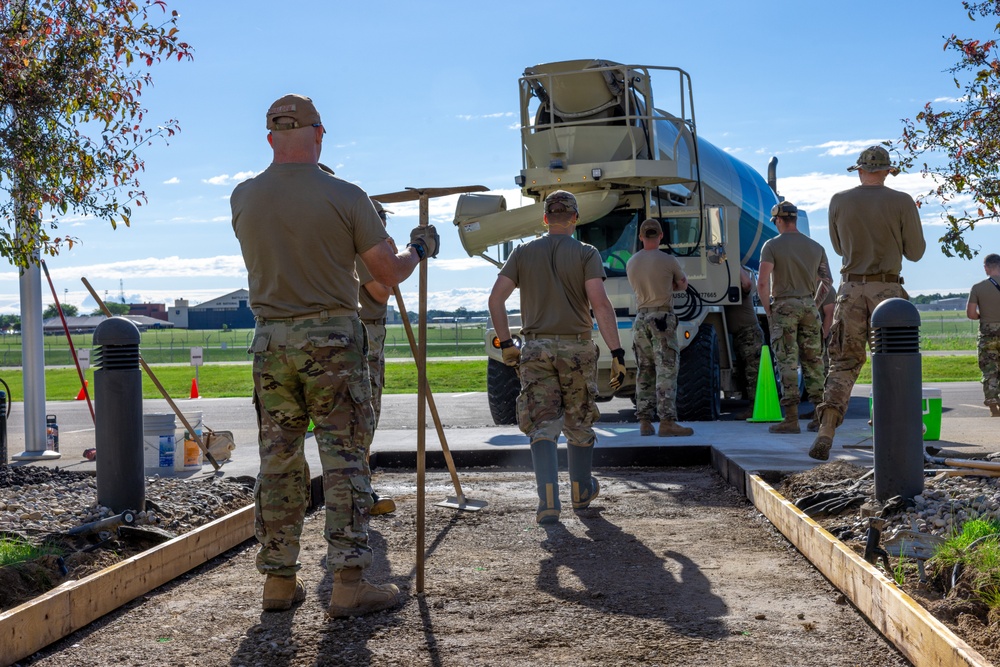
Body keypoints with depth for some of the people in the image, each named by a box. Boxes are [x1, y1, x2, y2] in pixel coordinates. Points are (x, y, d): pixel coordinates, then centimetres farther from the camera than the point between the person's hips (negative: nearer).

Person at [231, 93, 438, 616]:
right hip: (332, 339, -4)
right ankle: (348, 583, 0)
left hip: (270, 341, 4)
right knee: (345, 460, 1)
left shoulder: (243, 198, 3)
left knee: (277, 462, 11)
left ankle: (279, 580, 17)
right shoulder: (344, 196, -8)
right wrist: (419, 248, 19)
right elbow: (389, 274, -3)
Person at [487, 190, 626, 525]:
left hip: (536, 348, 1)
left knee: (543, 426, 0)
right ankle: (581, 491, 30)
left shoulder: (523, 252, 5)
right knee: (579, 424, 15)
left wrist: (506, 343, 8)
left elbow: (496, 298, -1)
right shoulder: (586, 253, -2)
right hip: (578, 348, -1)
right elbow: (600, 303, -14)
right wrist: (617, 353, -13)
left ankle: (548, 500, -14)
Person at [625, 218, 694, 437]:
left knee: (644, 372, 9)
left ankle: (644, 421, 9)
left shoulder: (631, 263, 7)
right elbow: (683, 285, 10)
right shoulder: (668, 261, -7)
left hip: (640, 319, 5)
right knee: (666, 371, -6)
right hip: (662, 319, -5)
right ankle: (667, 421, -10)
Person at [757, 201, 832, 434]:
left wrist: (768, 310, -2)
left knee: (787, 363, -4)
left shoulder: (772, 245, -4)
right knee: (813, 361, 9)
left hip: (783, 306, -4)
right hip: (809, 305, 4)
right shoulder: (816, 247, 10)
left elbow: (763, 283, -12)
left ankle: (791, 419, -6)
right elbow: (828, 282, 12)